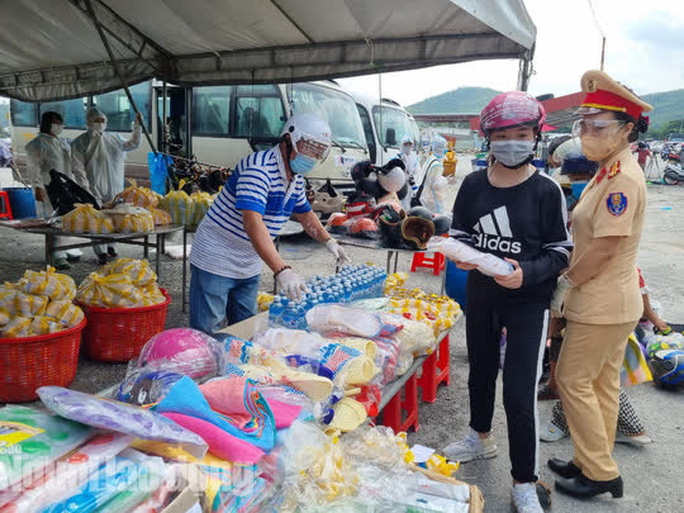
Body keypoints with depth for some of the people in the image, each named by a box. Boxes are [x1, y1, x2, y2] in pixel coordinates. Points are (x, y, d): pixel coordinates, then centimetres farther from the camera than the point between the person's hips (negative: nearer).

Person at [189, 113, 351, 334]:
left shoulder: (296, 177, 4)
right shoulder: (258, 169, -25)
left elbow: (304, 213, 22)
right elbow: (253, 224, -37)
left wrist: (328, 241, 9)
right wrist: (281, 270, -45)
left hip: (250, 266, 9)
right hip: (216, 262, -8)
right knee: (206, 334, -2)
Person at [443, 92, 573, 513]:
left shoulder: (546, 190, -11)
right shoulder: (474, 184, -1)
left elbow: (561, 251, -8)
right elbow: (460, 233, 8)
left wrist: (526, 273, -25)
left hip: (528, 301, -4)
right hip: (481, 294, 5)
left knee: (520, 393, -4)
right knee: (481, 370, 22)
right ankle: (482, 438, 47)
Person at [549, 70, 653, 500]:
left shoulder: (623, 179, -21)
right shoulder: (610, 172, 11)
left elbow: (604, 246, -24)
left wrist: (566, 283, -13)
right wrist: (571, 282, 11)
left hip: (602, 305, -10)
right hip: (614, 302, 10)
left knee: (574, 381, 1)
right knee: (603, 384, 17)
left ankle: (601, 473, 16)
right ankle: (595, 463, 32)